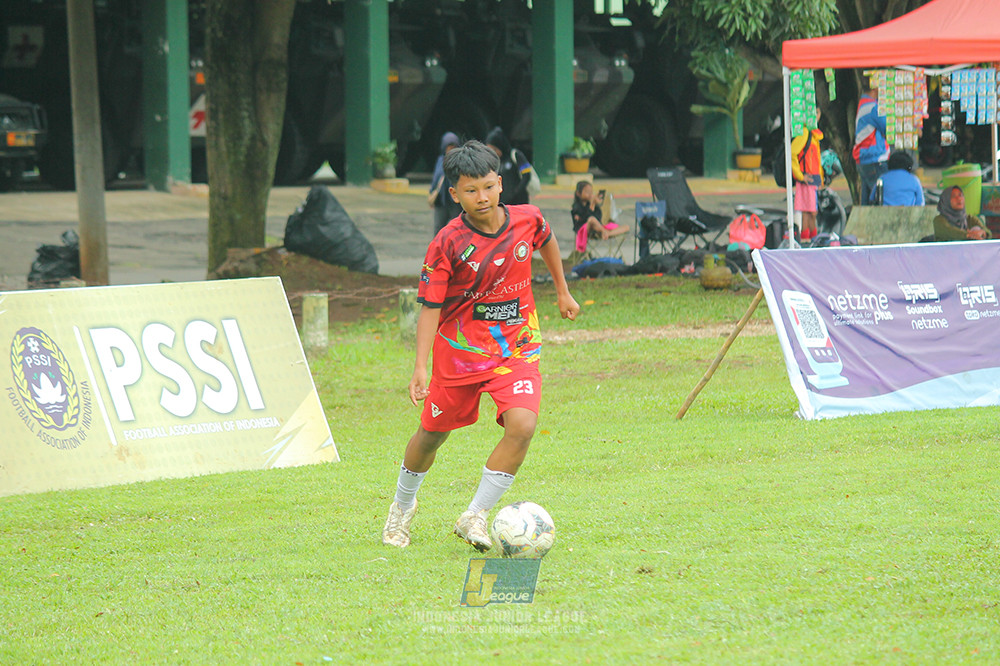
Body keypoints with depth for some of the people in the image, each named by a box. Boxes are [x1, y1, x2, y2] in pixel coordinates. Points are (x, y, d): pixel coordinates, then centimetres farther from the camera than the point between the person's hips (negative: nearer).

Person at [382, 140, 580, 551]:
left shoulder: (527, 220, -8)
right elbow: (430, 306, -17)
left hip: (517, 347, 2)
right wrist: (420, 367, -26)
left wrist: (562, 292, 25)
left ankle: (475, 517, -10)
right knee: (433, 432, 13)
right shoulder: (448, 244, -18)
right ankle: (402, 507, 42)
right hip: (460, 347, -2)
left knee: (522, 425, -22)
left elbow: (546, 241, 18)